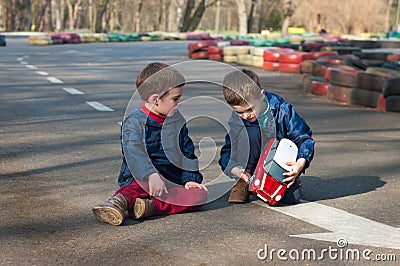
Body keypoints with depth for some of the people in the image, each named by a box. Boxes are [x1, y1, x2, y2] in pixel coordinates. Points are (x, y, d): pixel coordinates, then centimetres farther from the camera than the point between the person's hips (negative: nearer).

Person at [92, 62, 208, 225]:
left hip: (172, 182, 5)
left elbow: (187, 152, 20)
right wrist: (151, 175, -39)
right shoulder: (135, 122, -7)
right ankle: (121, 200, -63)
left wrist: (190, 178, 4)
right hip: (140, 179, -5)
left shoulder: (177, 121, 14)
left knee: (200, 195, -23)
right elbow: (134, 152, -23)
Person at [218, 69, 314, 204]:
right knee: (251, 132, -29)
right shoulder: (236, 120, -12)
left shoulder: (281, 109, -18)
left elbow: (304, 138, -11)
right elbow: (227, 151, -5)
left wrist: (301, 163, -28)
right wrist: (234, 169, -27)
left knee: (291, 197, -28)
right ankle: (243, 183, -13)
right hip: (253, 163, 1)